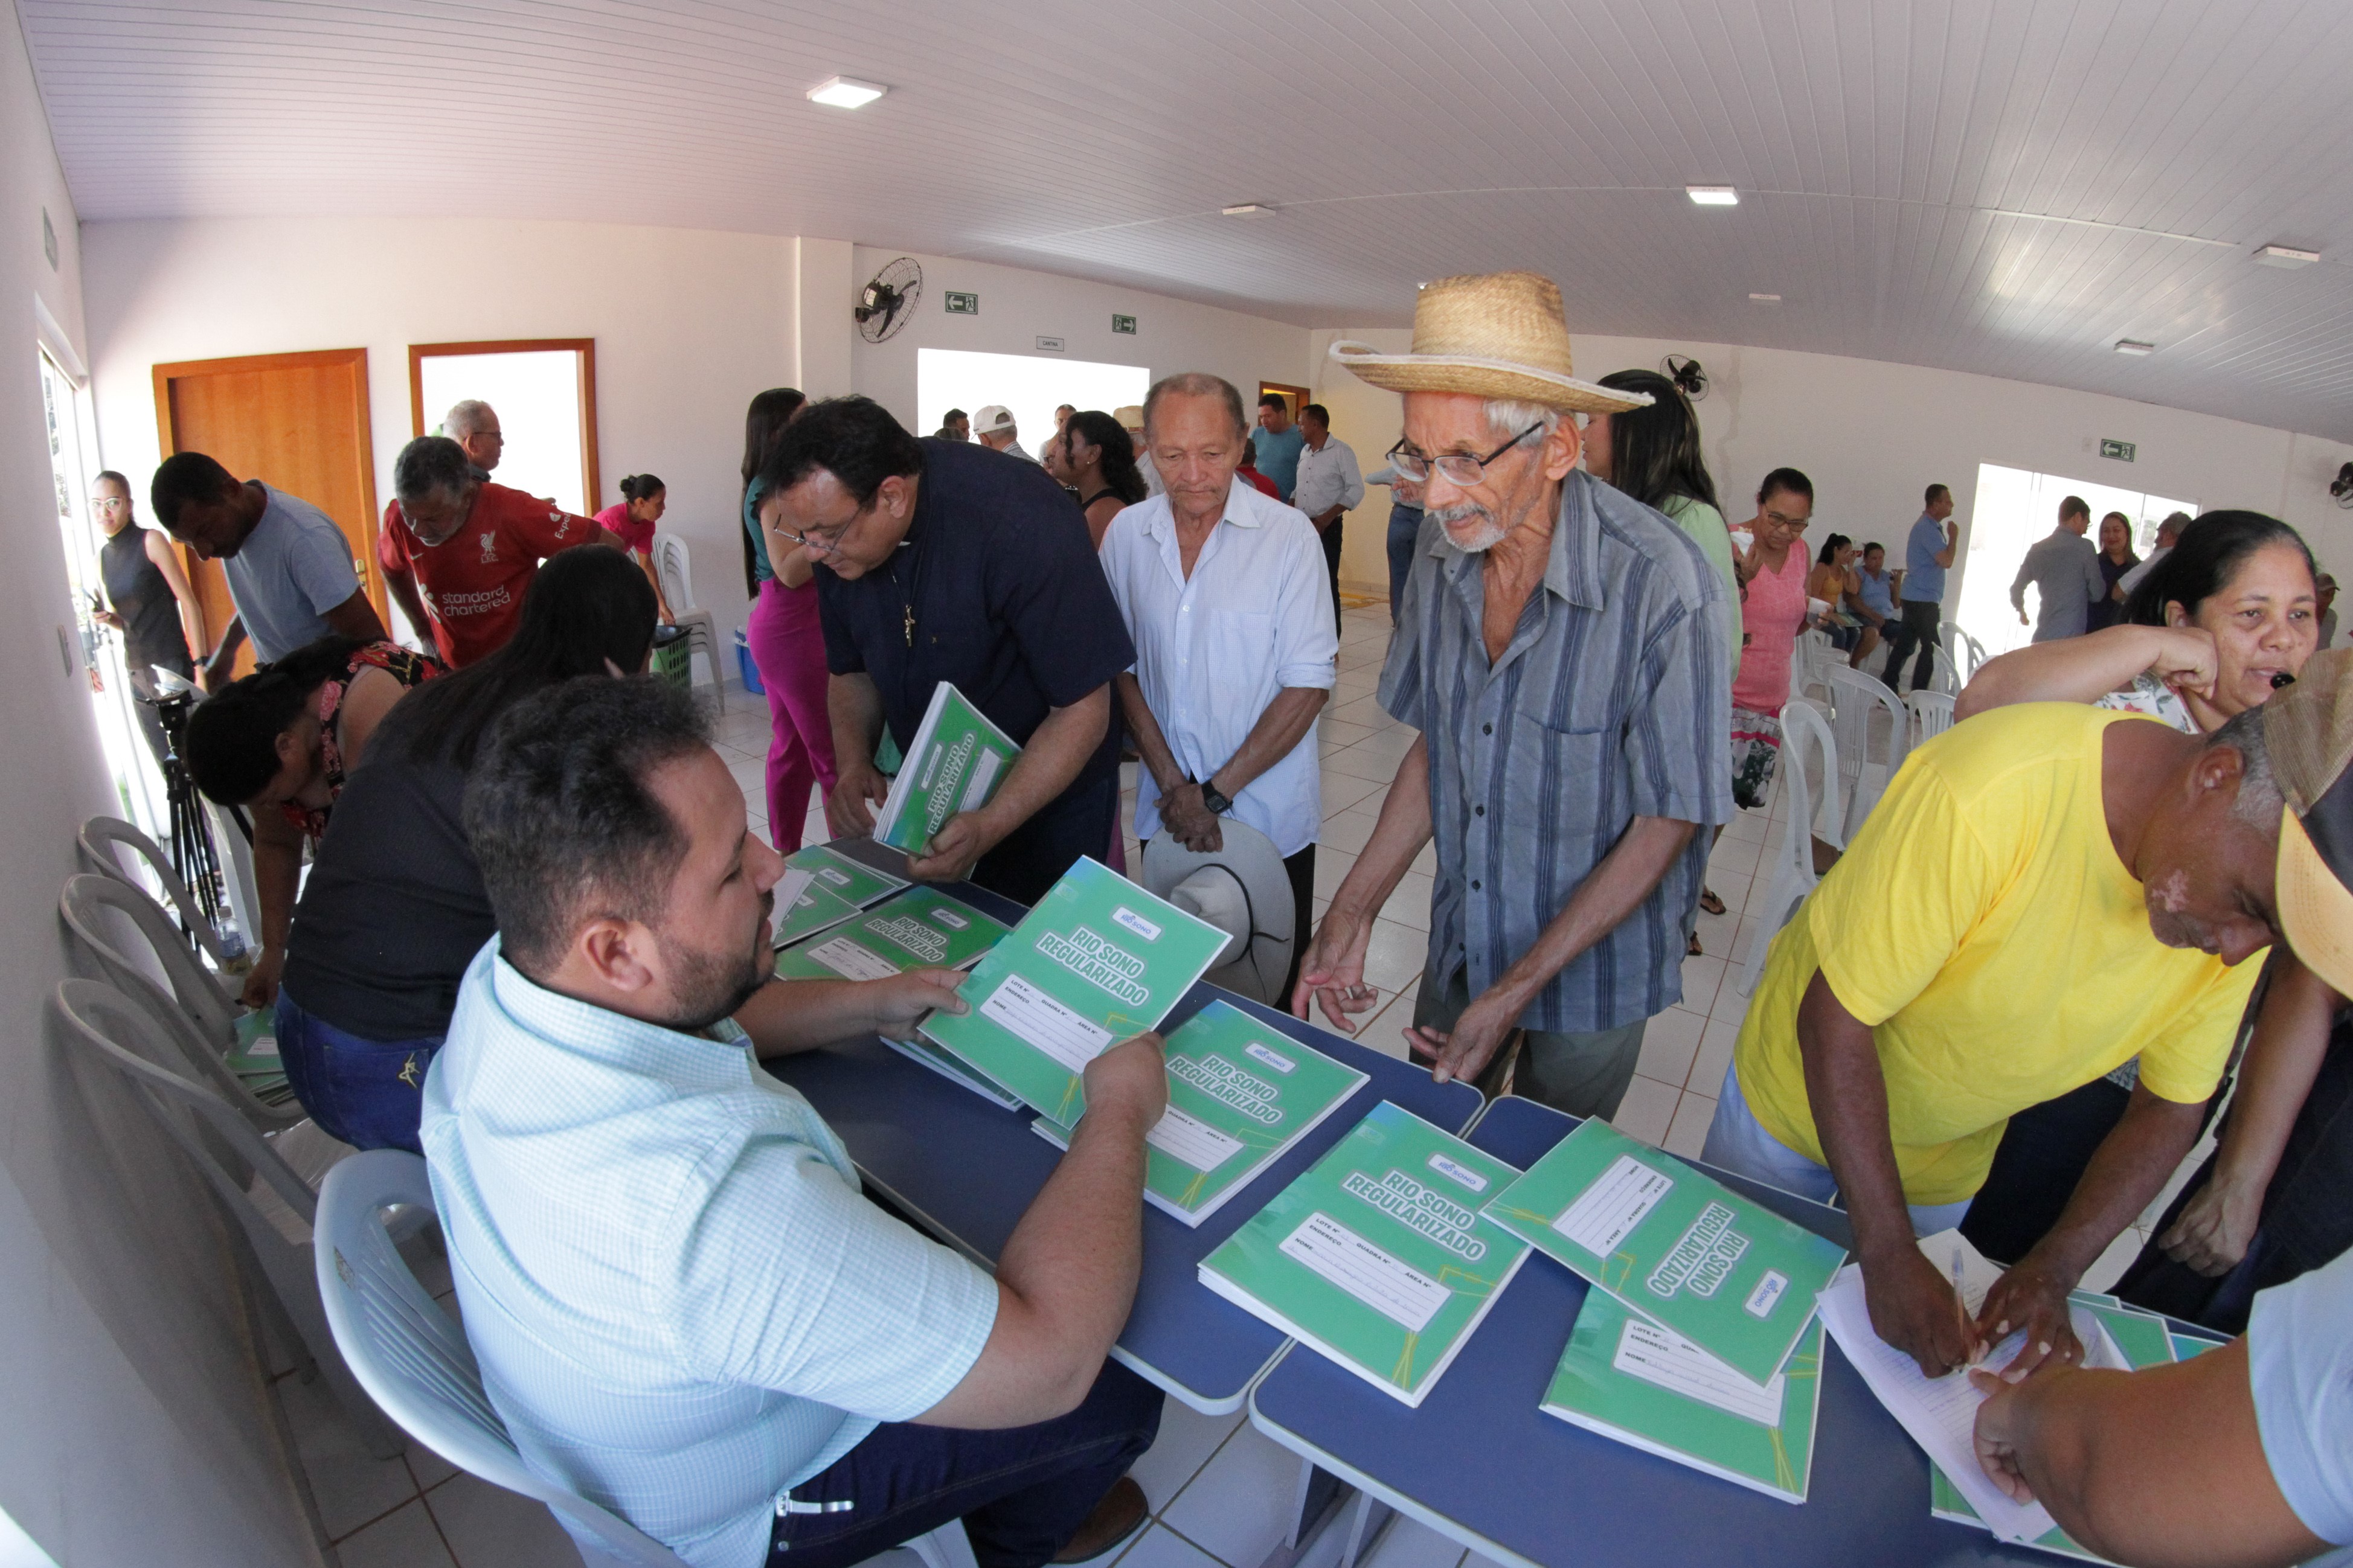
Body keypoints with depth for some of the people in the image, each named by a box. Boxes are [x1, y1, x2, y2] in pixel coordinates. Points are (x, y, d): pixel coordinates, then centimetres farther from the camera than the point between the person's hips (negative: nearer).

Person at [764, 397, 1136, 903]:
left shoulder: (1021, 524, -30)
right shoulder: (836, 522, -9)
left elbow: (1083, 708, -27)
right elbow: (852, 672, 6)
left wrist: (990, 827, -35)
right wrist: (854, 763, -14)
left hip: (1047, 793, -5)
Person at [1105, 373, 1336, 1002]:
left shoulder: (1289, 536, -10)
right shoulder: (1127, 534, 0)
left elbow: (1309, 684, -11)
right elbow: (1121, 666, 3)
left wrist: (1214, 793, -13)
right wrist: (1172, 784, -8)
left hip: (1267, 814, -3)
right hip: (1165, 810, 3)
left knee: (1270, 993, 12)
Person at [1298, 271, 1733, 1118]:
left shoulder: (1662, 585, -26)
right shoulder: (1445, 549, -9)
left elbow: (1668, 822, -19)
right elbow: (1435, 743, 1)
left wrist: (1517, 991, -19)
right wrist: (1351, 913, -7)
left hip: (1592, 967, -4)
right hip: (1459, 944, 4)